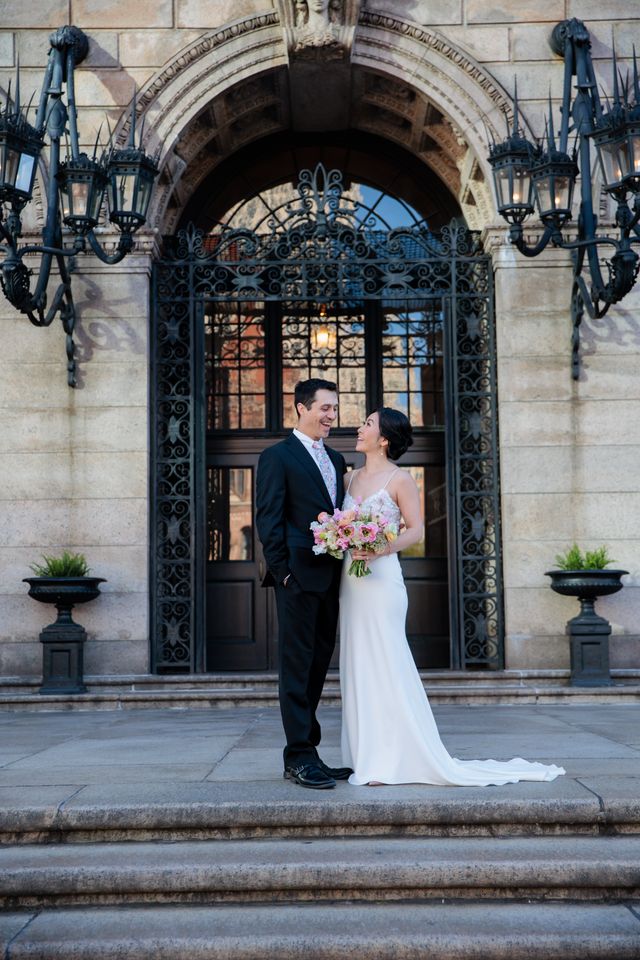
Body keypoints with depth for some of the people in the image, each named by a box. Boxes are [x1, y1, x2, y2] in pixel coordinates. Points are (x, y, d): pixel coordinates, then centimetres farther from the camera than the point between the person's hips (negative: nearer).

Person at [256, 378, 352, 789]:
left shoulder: (337, 460, 18)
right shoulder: (277, 457, -4)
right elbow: (268, 520, -8)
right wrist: (283, 571, -14)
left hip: (331, 578, 7)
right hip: (299, 577, -7)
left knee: (318, 666, 11)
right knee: (298, 668, -3)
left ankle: (307, 752, 18)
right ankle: (300, 756, 2)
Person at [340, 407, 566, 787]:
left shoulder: (400, 479, -5)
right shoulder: (351, 478, 14)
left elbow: (416, 530, -9)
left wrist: (381, 549, -23)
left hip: (381, 580, -7)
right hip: (351, 581, 7)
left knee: (384, 666, -5)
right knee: (358, 666, 8)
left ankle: (390, 759, 1)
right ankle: (370, 755, 15)